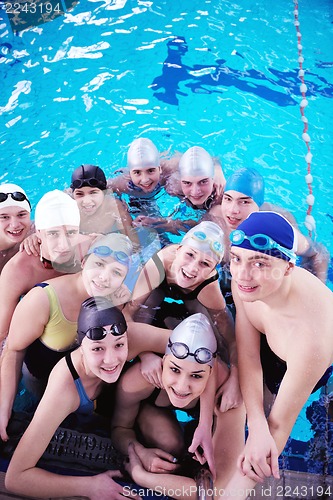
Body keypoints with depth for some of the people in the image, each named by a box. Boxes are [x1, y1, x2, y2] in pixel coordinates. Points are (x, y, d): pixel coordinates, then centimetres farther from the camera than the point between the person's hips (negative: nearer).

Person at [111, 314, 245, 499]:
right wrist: (139, 452, -41)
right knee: (169, 442, -30)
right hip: (150, 408, -2)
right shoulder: (137, 381, -41)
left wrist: (139, 475, -38)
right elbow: (120, 428, -19)